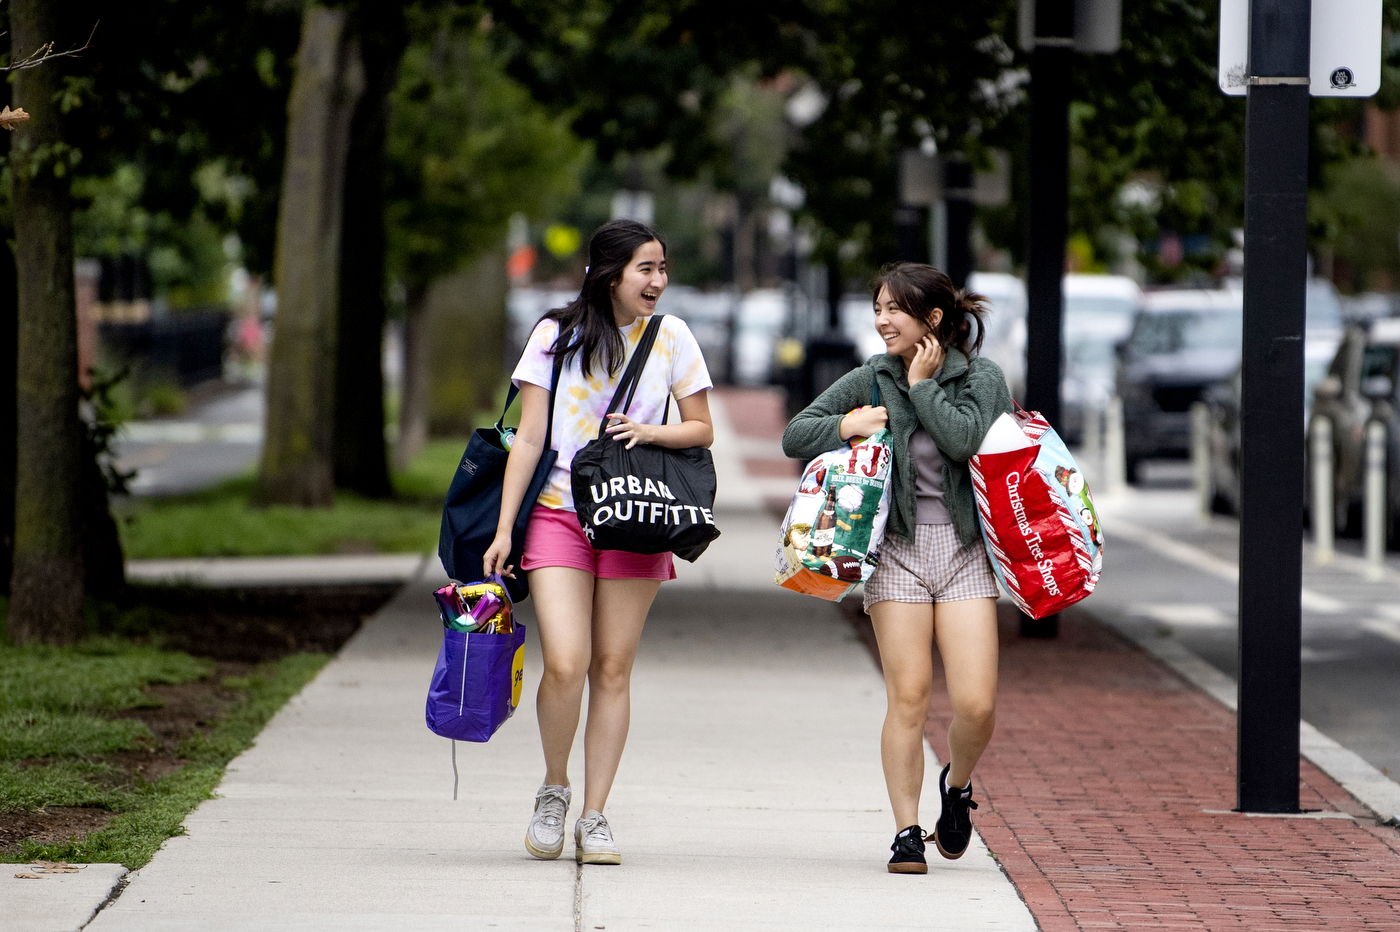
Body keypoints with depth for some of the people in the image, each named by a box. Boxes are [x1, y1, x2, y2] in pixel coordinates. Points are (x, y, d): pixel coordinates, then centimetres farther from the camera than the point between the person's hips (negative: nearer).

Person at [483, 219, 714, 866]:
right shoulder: (555, 335, 2)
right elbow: (528, 437, 3)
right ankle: (554, 789, 10)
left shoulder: (670, 337, 6)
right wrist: (504, 529, -1)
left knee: (612, 669, -1)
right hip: (558, 514, -1)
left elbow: (702, 430, 11)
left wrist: (651, 431, -10)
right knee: (565, 665, -14)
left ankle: (594, 815, 8)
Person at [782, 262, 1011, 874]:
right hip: (897, 548, 1)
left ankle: (957, 784, 22)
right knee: (909, 697, -5)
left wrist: (923, 384, -9)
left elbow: (966, 440, -17)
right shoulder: (872, 380, 7)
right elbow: (795, 437, 7)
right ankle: (907, 832, 4)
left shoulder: (981, 377, 1)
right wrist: (848, 425, -9)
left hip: (964, 547, -1)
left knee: (975, 703, -8)